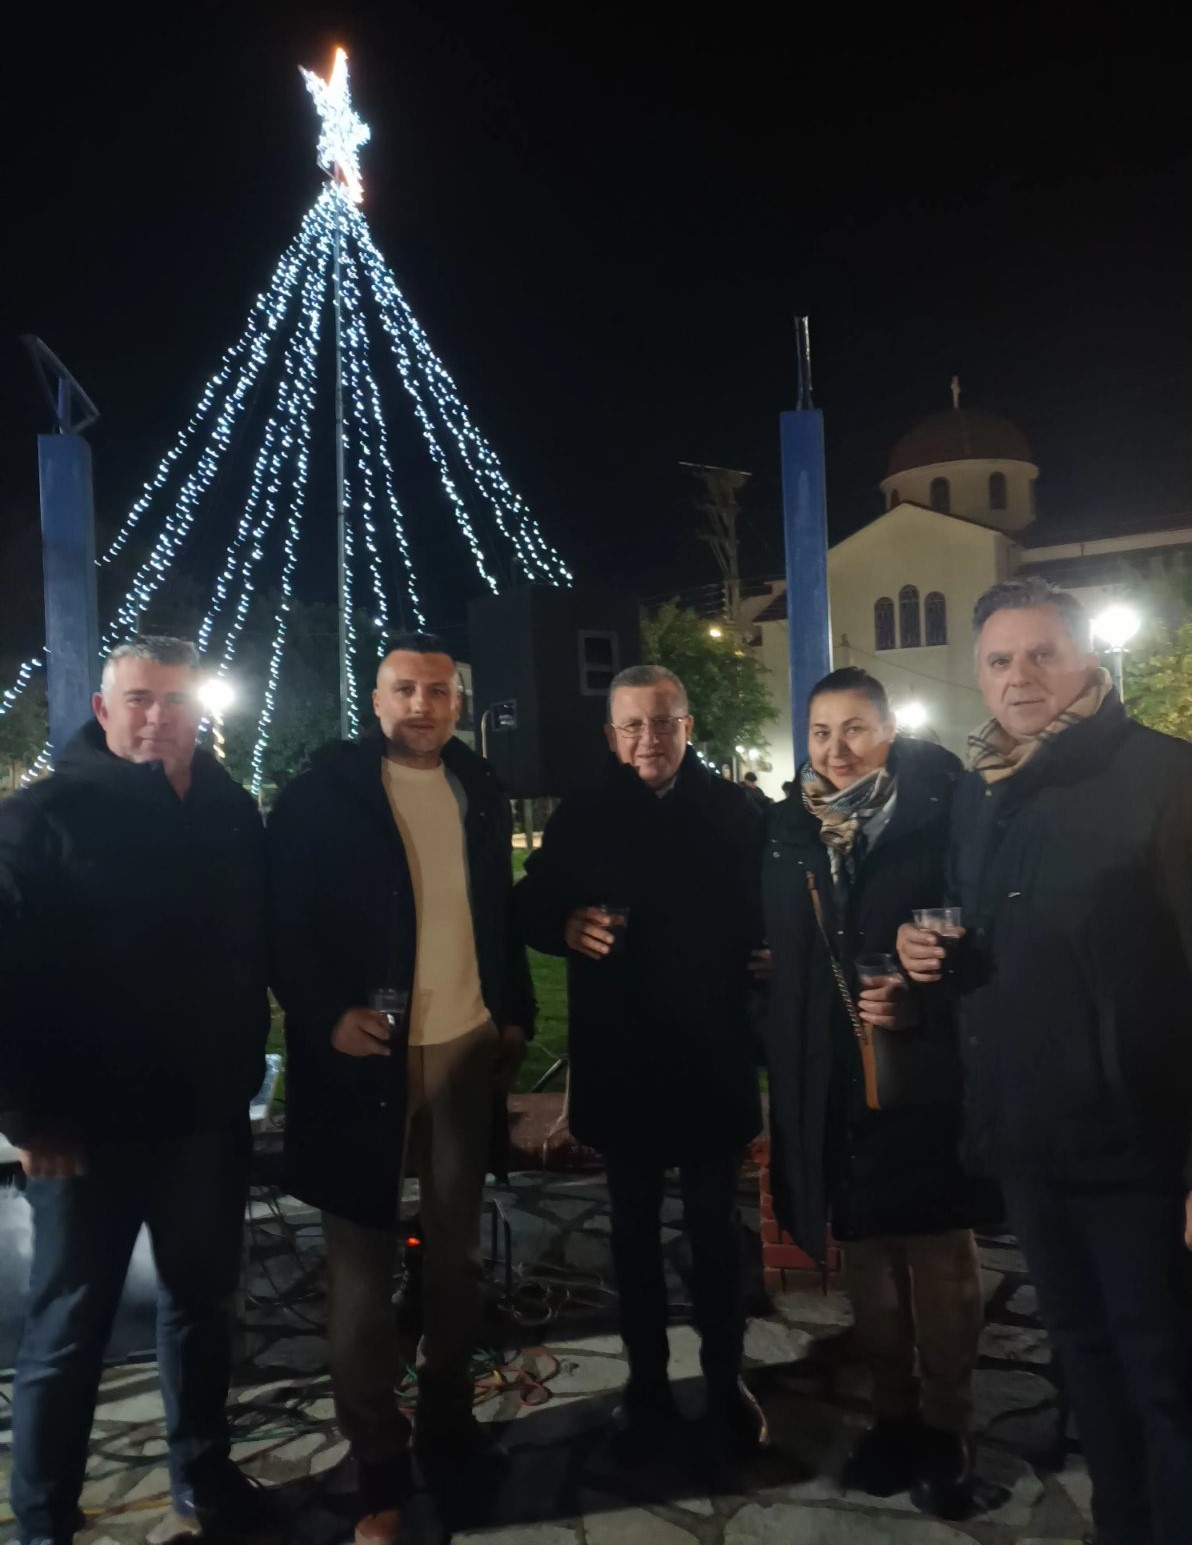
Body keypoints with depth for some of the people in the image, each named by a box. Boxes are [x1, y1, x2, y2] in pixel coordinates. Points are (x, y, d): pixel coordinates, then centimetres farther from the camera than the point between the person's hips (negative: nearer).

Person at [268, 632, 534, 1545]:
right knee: (364, 1264, 7)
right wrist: (324, 1017, -18)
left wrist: (516, 1014, 8)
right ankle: (379, 1467, 23)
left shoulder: (480, 790, 7)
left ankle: (448, 1415, 35)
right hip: (367, 1055, -4)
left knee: (457, 1248, 16)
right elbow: (286, 920, -7)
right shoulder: (323, 791, -7)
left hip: (466, 1046, 4)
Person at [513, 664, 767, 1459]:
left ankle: (726, 1377, 32)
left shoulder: (734, 811, -2)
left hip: (712, 1056, -1)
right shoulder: (581, 817, 0)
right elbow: (530, 909, 3)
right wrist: (567, 926, -17)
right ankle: (647, 1383, 32)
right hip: (619, 1060, 1)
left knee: (716, 1225, 14)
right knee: (635, 1229, 15)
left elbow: (765, 915, -1)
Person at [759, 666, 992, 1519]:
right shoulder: (789, 829, 4)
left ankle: (946, 1427, 29)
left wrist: (927, 1004, -22)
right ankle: (894, 1412, 34)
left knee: (940, 1254, 11)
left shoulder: (939, 813, -9)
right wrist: (780, 1054, 3)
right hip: (828, 1080, 4)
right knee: (867, 1252, 16)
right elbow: (777, 952, 9)